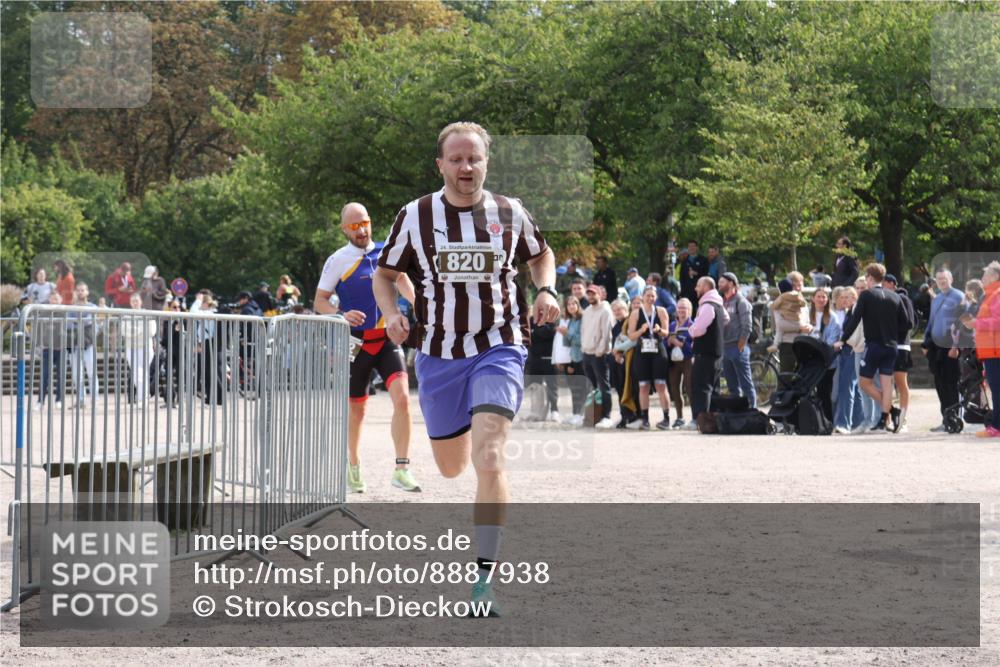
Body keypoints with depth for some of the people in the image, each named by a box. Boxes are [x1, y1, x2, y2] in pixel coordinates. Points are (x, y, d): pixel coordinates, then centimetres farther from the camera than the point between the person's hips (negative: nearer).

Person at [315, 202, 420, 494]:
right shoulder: (338, 261, -4)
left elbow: (401, 278, 24)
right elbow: (320, 301, -2)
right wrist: (342, 315, -21)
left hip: (388, 339, 2)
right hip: (357, 342, -2)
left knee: (402, 396, -17)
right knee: (356, 407, 8)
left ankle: (402, 470, -15)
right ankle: (353, 466, 31)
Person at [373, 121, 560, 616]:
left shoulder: (510, 213, 1)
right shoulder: (415, 216, 0)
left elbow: (541, 255, 20)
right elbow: (384, 274, 10)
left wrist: (546, 291, 0)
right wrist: (391, 314, -10)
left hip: (498, 349, -2)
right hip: (439, 354, 2)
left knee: (489, 461, -20)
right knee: (451, 468, 16)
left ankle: (484, 579, -17)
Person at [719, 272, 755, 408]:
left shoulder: (740, 301, -6)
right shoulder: (722, 301, 16)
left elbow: (747, 325, -11)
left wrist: (741, 345, -13)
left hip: (737, 347, -8)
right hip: (725, 348, 8)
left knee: (746, 383, -6)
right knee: (732, 386, 10)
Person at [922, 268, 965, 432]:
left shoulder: (958, 297, -5)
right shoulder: (936, 300, 18)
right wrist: (926, 343, 16)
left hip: (952, 349, -7)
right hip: (937, 348, 7)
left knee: (950, 384, -5)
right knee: (940, 384, 7)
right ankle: (946, 420, 13)